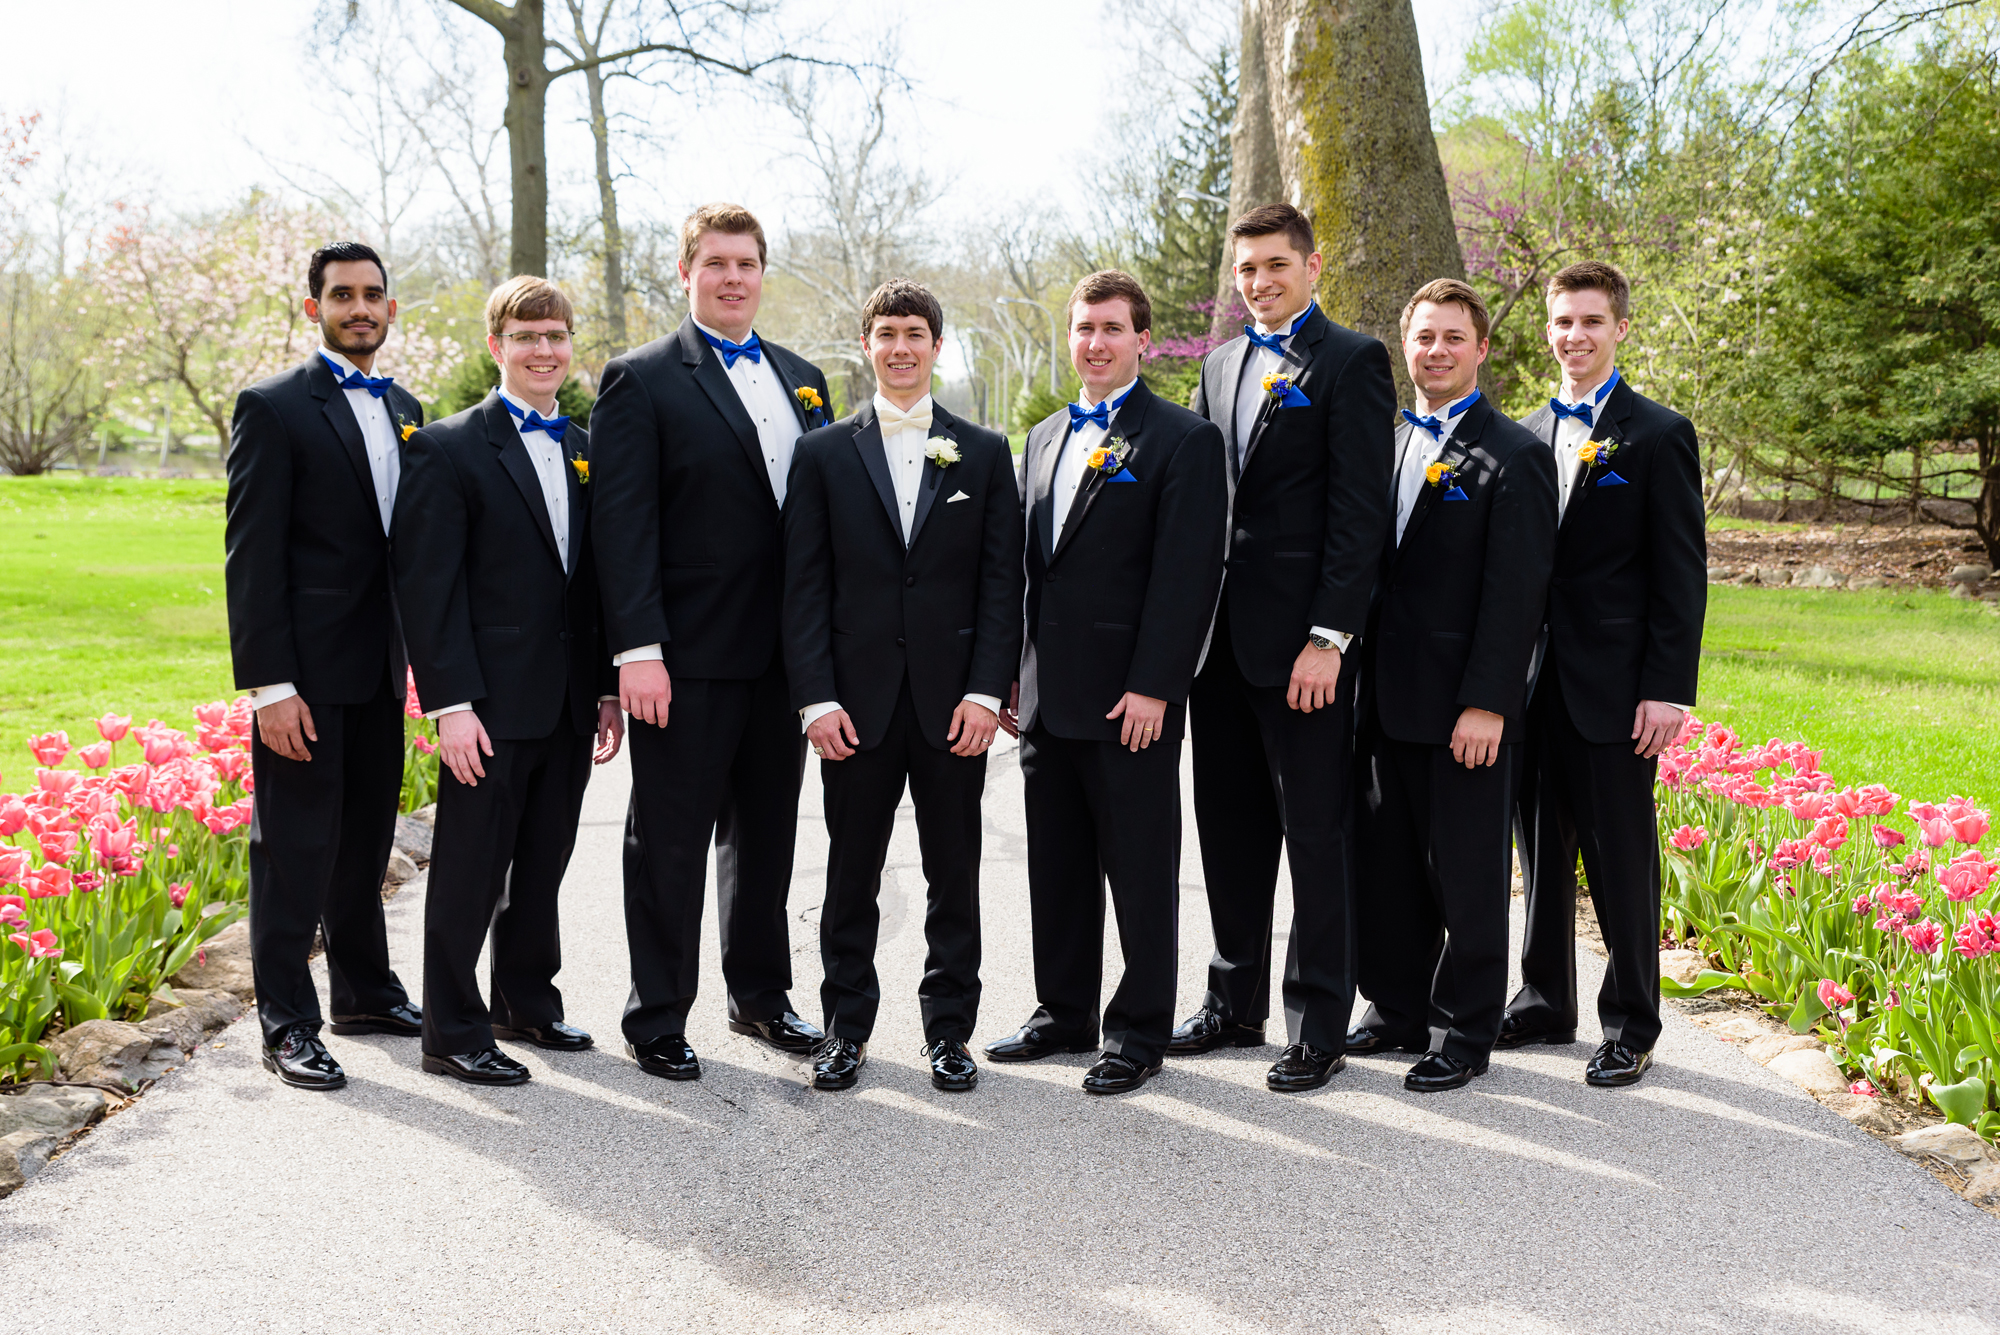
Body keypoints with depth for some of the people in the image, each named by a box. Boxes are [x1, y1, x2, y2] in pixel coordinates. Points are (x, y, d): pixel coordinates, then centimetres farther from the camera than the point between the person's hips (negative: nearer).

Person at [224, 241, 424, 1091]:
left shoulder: (404, 408, 13)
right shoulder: (273, 408, -8)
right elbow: (251, 557, -12)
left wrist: (416, 652, 10)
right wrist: (268, 684, -18)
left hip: (380, 666, 7)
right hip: (305, 668, -7)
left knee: (367, 835, 16)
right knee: (297, 845, -1)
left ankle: (364, 991, 30)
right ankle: (287, 1024, 8)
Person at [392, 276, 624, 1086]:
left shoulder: (587, 450, 13)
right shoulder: (449, 450, -6)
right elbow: (429, 586, -11)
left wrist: (609, 686, 10)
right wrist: (451, 703, -17)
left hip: (569, 703, 6)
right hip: (492, 703, -6)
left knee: (545, 861, 15)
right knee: (471, 868, 1)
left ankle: (527, 1001, 31)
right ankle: (452, 1034, 11)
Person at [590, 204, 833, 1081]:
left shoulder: (804, 380, 14)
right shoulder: (642, 381, -4)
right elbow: (623, 525, -11)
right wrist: (638, 649, -19)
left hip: (783, 654, 6)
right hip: (688, 655, -6)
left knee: (766, 834, 16)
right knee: (668, 843, 3)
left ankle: (761, 995, 31)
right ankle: (656, 1021, 15)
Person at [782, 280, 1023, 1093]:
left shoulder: (984, 453, 8)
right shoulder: (823, 453, 6)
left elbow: (1002, 583, 3)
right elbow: (804, 587, 2)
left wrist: (986, 691, -7)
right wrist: (816, 697, -7)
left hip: (953, 702, 1)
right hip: (856, 701, 0)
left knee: (954, 876, 7)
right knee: (851, 875, 7)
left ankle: (949, 1030, 18)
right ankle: (846, 1028, 20)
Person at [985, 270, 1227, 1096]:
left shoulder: (1183, 440, -6)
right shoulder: (1045, 438, 16)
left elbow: (1188, 574, -12)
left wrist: (1153, 687, -18)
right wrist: (1015, 674, 13)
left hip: (1130, 700, -7)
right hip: (1048, 698, 7)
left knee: (1140, 868, 3)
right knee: (1056, 864, 14)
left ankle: (1140, 1032, 13)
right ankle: (1064, 1014, 27)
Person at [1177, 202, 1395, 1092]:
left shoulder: (1351, 363, -5)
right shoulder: (1220, 366, 17)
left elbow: (1359, 510, -11)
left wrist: (1328, 636, -17)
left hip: (1300, 638, -7)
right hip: (1219, 634, 7)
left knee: (1315, 829, 0)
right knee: (1230, 825, 13)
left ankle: (1318, 1025, 9)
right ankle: (1236, 1003, 25)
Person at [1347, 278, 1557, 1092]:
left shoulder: (1514, 456, -6)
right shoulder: (1385, 443, 14)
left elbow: (1516, 590, -12)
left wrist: (1487, 703, -18)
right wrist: (1361, 678, 9)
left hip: (1465, 710, -6)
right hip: (1388, 701, 6)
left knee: (1467, 874, 3)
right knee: (1385, 866, 13)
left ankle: (1465, 1034, 15)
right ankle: (1397, 1010, 28)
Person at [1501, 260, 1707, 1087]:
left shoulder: (1659, 436, -3)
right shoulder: (1525, 435, 12)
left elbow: (1681, 575, -7)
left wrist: (1668, 690, -13)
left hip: (1611, 689, -5)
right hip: (1533, 681, 5)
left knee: (1621, 860, 2)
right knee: (1541, 850, 13)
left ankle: (1631, 1024, 14)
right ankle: (1546, 1002, 27)